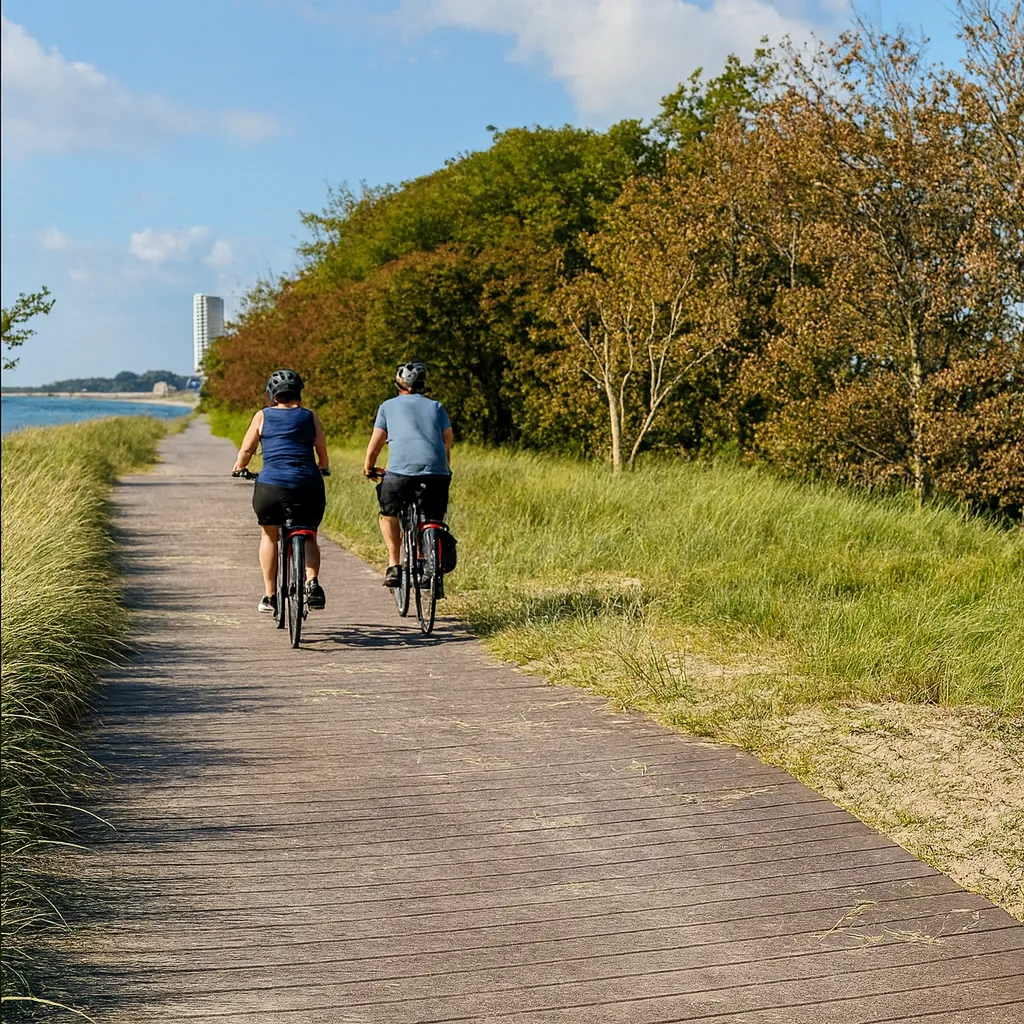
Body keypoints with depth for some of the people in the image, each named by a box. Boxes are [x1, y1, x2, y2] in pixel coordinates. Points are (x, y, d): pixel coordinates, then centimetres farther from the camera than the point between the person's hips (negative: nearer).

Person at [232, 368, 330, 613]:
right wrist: (324, 469, 35)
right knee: (309, 537, 19)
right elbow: (322, 453, 14)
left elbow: (247, 449, 14)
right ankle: (312, 582, -6)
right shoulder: (310, 417, 12)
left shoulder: (263, 416, 10)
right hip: (308, 487, 1)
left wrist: (238, 469, 34)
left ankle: (269, 595, 18)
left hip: (271, 487, 0)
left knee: (269, 535, 23)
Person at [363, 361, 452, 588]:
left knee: (389, 514, 22)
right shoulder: (436, 407, 23)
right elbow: (447, 444, 19)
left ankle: (394, 566, 11)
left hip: (402, 471, -1)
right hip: (437, 472, 2)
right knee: (434, 521, 19)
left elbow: (374, 445, 20)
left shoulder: (388, 406, 18)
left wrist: (369, 468, 37)